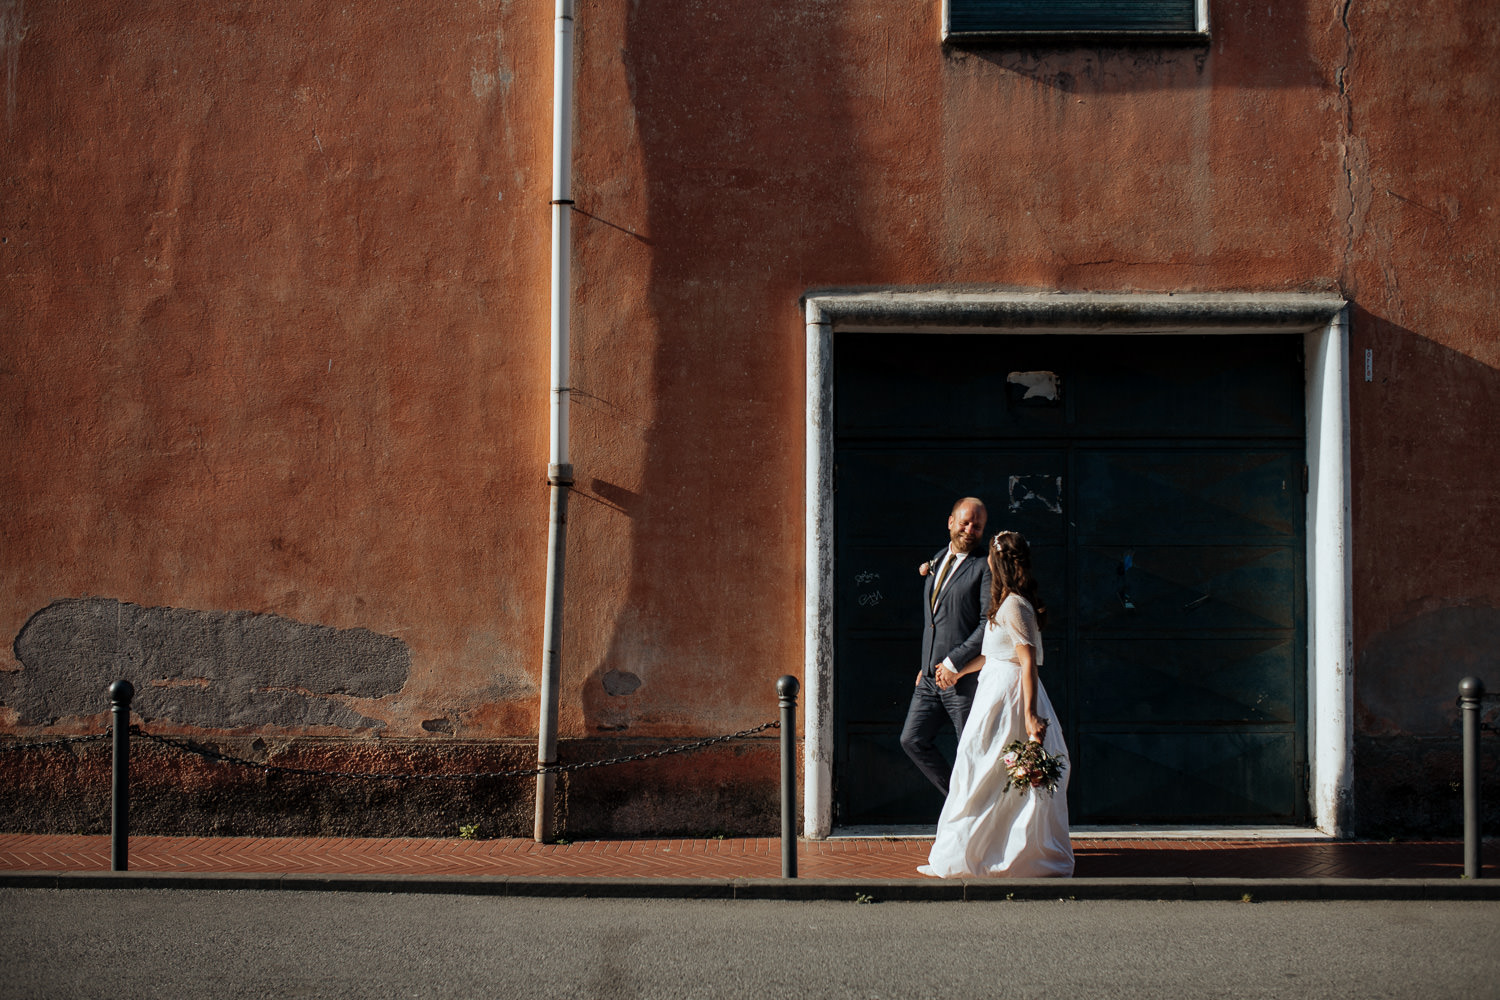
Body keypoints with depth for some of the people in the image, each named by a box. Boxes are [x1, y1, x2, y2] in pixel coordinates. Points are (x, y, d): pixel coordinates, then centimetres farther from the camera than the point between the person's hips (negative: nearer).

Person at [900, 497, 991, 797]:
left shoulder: (985, 567, -8)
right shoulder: (937, 561, 16)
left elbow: (990, 624, -16)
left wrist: (954, 663, -17)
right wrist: (926, 665, 17)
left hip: (965, 676, -8)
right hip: (931, 676, 8)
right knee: (912, 740, 5)